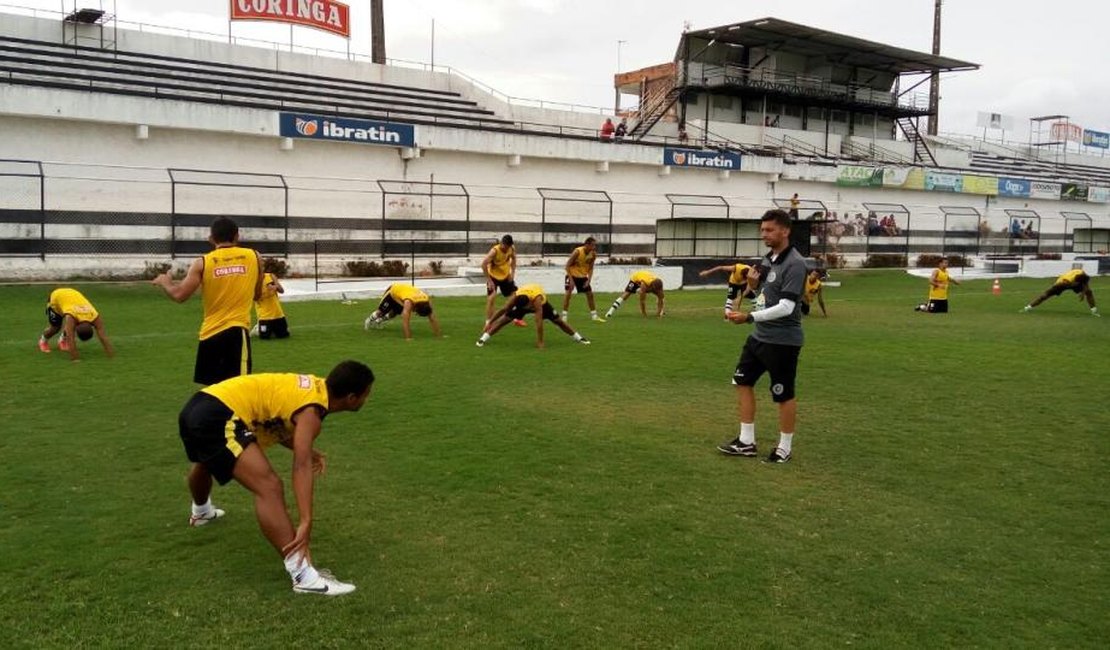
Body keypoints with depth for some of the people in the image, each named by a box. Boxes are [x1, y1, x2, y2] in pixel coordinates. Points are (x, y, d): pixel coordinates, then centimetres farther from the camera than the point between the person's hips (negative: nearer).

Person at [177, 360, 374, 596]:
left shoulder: (315, 386, 12)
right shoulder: (311, 411, -14)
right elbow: (301, 466, -26)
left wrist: (304, 449, 12)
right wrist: (306, 523, -33)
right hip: (218, 416, -11)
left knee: (205, 464, 41)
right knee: (268, 487, -22)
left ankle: (201, 513, 74)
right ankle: (303, 576, -29)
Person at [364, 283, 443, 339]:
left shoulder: (427, 301, -34)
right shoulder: (409, 302, -49)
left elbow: (432, 319, -27)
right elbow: (405, 321, -52)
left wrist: (438, 335, -28)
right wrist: (408, 338, -56)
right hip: (393, 290, -5)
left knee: (393, 314, 23)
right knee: (382, 311, 14)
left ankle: (378, 321, 51)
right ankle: (370, 320, 45)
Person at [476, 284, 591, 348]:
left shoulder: (537, 299, -48)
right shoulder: (516, 297, -40)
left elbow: (539, 322, -49)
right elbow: (503, 309, -30)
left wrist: (540, 341, -49)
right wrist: (490, 323, -29)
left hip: (542, 304, -2)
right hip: (522, 303, 2)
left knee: (558, 320, -1)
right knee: (505, 319, -15)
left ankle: (579, 338, 15)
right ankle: (484, 338, -13)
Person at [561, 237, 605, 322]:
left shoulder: (593, 254, -10)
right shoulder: (577, 252, -26)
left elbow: (591, 268, 1)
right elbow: (567, 266, -22)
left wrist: (588, 280, -11)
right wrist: (571, 280, -26)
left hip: (583, 276, 6)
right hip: (572, 275, -5)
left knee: (590, 294, 7)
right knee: (568, 293, -16)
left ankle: (594, 315, 20)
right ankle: (564, 316, -11)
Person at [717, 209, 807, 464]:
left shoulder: (794, 264, -18)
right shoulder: (768, 259, 9)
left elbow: (786, 306, -24)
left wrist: (749, 317, -28)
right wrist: (754, 284, -1)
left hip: (783, 340, -9)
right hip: (760, 336, 9)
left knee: (784, 395, 3)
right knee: (742, 382, 12)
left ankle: (785, 448, 20)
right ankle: (746, 442, 24)